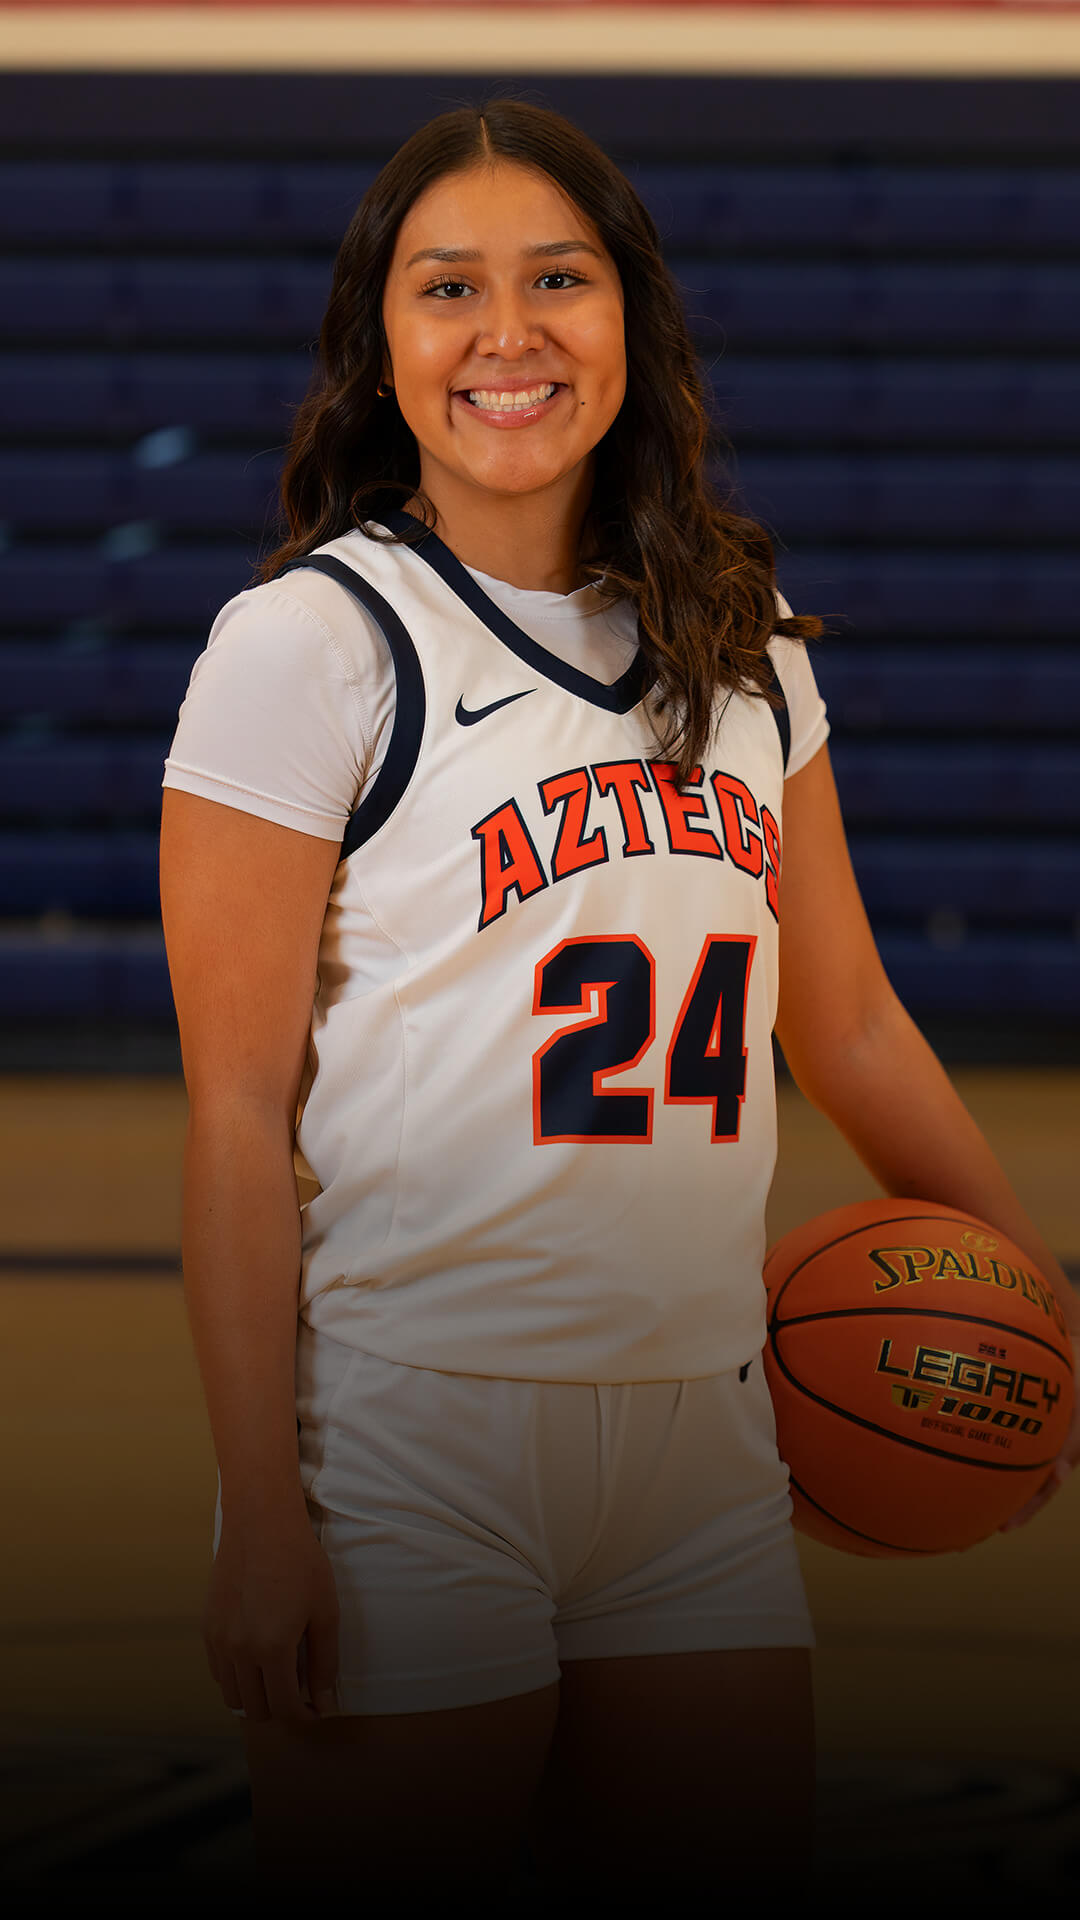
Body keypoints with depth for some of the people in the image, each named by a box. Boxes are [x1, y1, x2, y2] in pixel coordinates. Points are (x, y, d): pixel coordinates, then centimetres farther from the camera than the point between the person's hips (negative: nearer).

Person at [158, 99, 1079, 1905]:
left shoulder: (742, 644, 10)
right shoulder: (309, 643, -6)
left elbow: (847, 1021, 19)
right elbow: (239, 1110, -9)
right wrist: (261, 1515, -13)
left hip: (699, 1425, 5)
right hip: (406, 1436, -5)